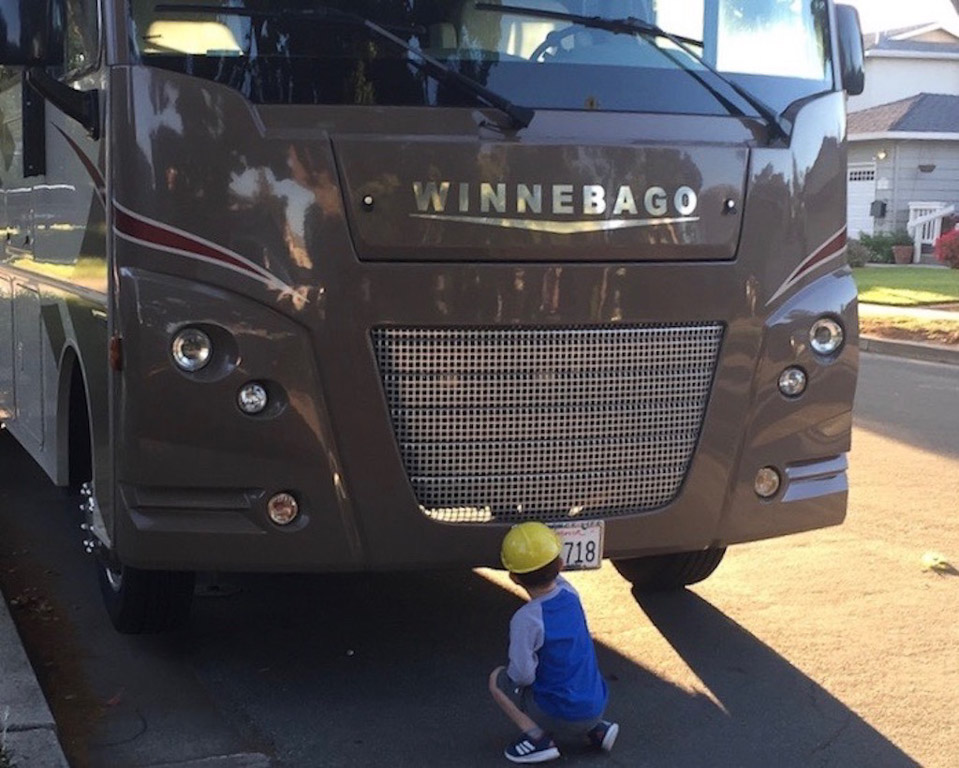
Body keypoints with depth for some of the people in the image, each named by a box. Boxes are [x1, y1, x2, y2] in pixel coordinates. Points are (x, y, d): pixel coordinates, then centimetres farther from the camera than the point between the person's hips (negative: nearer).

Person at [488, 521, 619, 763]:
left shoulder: (526, 620, -22)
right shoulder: (569, 593, -3)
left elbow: (523, 676, -20)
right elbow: (554, 575, 22)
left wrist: (511, 670, 1)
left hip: (561, 717, -6)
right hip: (596, 705, 6)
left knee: (498, 680, 11)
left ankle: (537, 738, -1)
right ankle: (596, 729, 17)